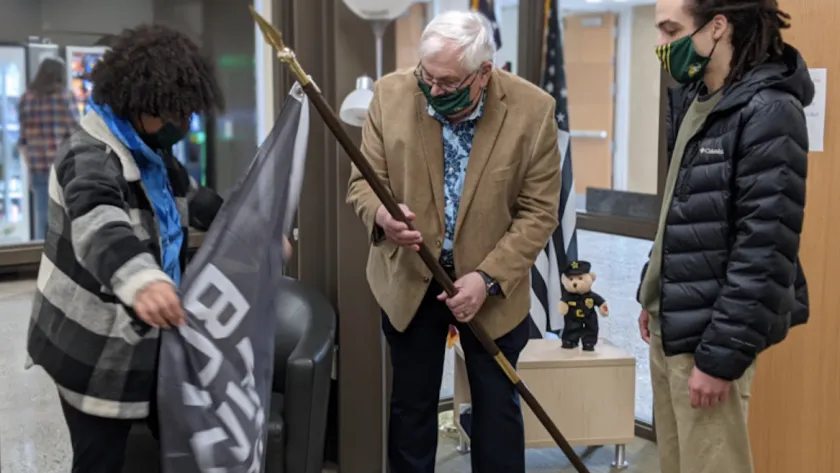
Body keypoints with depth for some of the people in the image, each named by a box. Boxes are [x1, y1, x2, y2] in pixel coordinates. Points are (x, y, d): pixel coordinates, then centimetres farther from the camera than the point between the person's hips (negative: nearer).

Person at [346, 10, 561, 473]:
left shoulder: (533, 110, -15)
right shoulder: (391, 94, -11)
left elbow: (539, 211, -11)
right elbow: (364, 180, -5)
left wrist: (487, 278, -20)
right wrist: (381, 215, -28)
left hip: (494, 284, -1)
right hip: (408, 276, 1)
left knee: (496, 405, 12)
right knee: (410, 403, 13)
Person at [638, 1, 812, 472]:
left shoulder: (768, 110, -17)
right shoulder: (693, 98, 9)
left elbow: (764, 250, -20)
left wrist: (722, 353, -19)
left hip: (709, 333, -8)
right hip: (671, 324, 8)